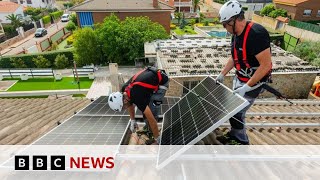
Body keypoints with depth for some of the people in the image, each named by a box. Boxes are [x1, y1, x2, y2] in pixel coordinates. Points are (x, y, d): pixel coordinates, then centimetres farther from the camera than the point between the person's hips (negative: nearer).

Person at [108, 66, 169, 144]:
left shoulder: (137, 97, -35)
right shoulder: (124, 90, -12)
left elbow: (152, 120, -29)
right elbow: (130, 104, 11)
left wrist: (157, 139, -18)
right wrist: (132, 120, 7)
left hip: (161, 81, -8)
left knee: (152, 110, -11)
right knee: (145, 107, 9)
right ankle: (148, 128, 27)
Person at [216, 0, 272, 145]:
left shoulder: (256, 34, -26)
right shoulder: (237, 34, 1)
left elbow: (266, 65, -26)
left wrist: (246, 87, -26)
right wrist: (222, 74, 11)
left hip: (254, 82, -8)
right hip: (239, 79, 8)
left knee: (235, 113, -3)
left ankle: (242, 142, 22)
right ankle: (234, 134, 39)